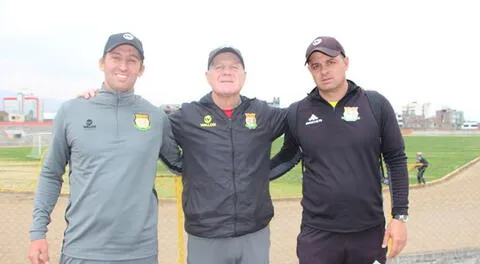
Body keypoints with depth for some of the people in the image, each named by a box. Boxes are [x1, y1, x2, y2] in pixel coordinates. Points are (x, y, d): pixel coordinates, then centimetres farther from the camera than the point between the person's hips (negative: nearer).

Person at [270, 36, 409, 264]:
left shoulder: (376, 105, -3)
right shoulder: (297, 112, -1)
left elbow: (396, 160, 1)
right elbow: (288, 157, 13)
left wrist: (400, 216, -2)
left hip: (369, 231, 0)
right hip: (317, 233, 0)